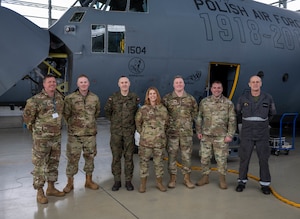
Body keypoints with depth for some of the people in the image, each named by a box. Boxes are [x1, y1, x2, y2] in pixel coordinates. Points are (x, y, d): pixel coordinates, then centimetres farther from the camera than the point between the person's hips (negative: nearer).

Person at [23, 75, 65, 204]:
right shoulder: (36, 100, -13)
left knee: (53, 163, 14)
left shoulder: (59, 98, 5)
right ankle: (40, 192, 13)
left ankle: (51, 188, 28)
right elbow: (27, 116, -3)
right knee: (39, 165, 2)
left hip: (57, 137, 6)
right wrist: (34, 129, 5)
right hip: (41, 138, -6)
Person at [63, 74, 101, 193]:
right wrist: (73, 124, 5)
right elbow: (66, 114, 0)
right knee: (72, 158, 1)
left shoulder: (95, 98, 5)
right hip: (74, 134, -3)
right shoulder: (70, 98, -5)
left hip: (90, 134, 3)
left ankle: (89, 181, 25)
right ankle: (70, 183, 15)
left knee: (90, 157, 11)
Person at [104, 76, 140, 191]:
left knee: (129, 157, 5)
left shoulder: (135, 98, 1)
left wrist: (132, 121, 8)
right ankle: (117, 181, 16)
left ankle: (128, 181, 15)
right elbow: (107, 110, 12)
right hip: (116, 131, 0)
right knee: (116, 157, 4)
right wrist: (114, 121, 11)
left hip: (129, 131, 0)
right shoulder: (113, 97, 0)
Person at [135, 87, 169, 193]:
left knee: (159, 161, 10)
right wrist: (142, 132, 4)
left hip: (160, 140, 2)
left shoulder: (163, 109, 5)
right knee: (144, 161, 3)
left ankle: (159, 182, 24)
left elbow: (166, 122, 15)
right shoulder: (143, 109, -1)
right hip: (146, 140, -2)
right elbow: (137, 122, 7)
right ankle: (143, 183, 15)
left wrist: (161, 132, 10)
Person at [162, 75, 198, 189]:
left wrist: (190, 121, 10)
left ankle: (187, 178, 20)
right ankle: (172, 178, 17)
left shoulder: (190, 98, 6)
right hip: (172, 132, -1)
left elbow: (195, 111, 18)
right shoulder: (167, 98, 0)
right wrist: (167, 121, 3)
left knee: (187, 156, 7)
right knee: (172, 155, 5)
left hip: (187, 132, 2)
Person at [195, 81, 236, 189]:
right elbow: (199, 118, 11)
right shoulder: (204, 102, 5)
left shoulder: (228, 103, -1)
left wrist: (230, 135, -7)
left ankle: (222, 179, 18)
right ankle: (205, 177, 24)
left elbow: (232, 120, -1)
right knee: (204, 158, 9)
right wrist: (198, 131, 6)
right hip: (206, 136, 3)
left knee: (221, 159, 3)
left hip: (221, 137, -2)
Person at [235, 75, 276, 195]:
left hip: (262, 135, 0)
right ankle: (242, 181, 18)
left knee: (263, 159, 4)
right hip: (247, 135, 0)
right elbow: (238, 113, 15)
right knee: (244, 158, 4)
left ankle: (265, 184, 17)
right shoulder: (243, 98, -5)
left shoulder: (268, 98, -4)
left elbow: (272, 113, 15)